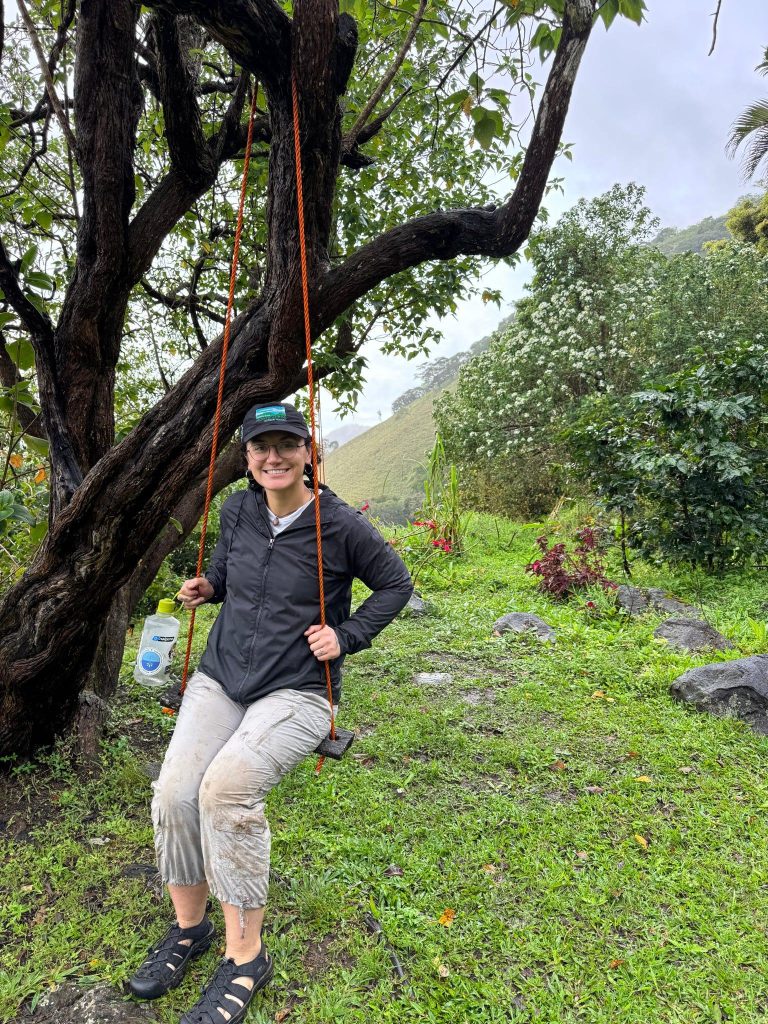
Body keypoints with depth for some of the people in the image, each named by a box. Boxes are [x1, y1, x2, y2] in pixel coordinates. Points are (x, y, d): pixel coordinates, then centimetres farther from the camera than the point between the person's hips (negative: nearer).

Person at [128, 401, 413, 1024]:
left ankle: (246, 957, -6)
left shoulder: (341, 526, -12)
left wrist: (346, 637, -9)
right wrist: (206, 587, 3)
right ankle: (189, 927, 14)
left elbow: (396, 584, 0)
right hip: (221, 678, 5)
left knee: (226, 787, -28)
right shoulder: (237, 512, 3)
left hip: (296, 691, -4)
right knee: (175, 795, -15)